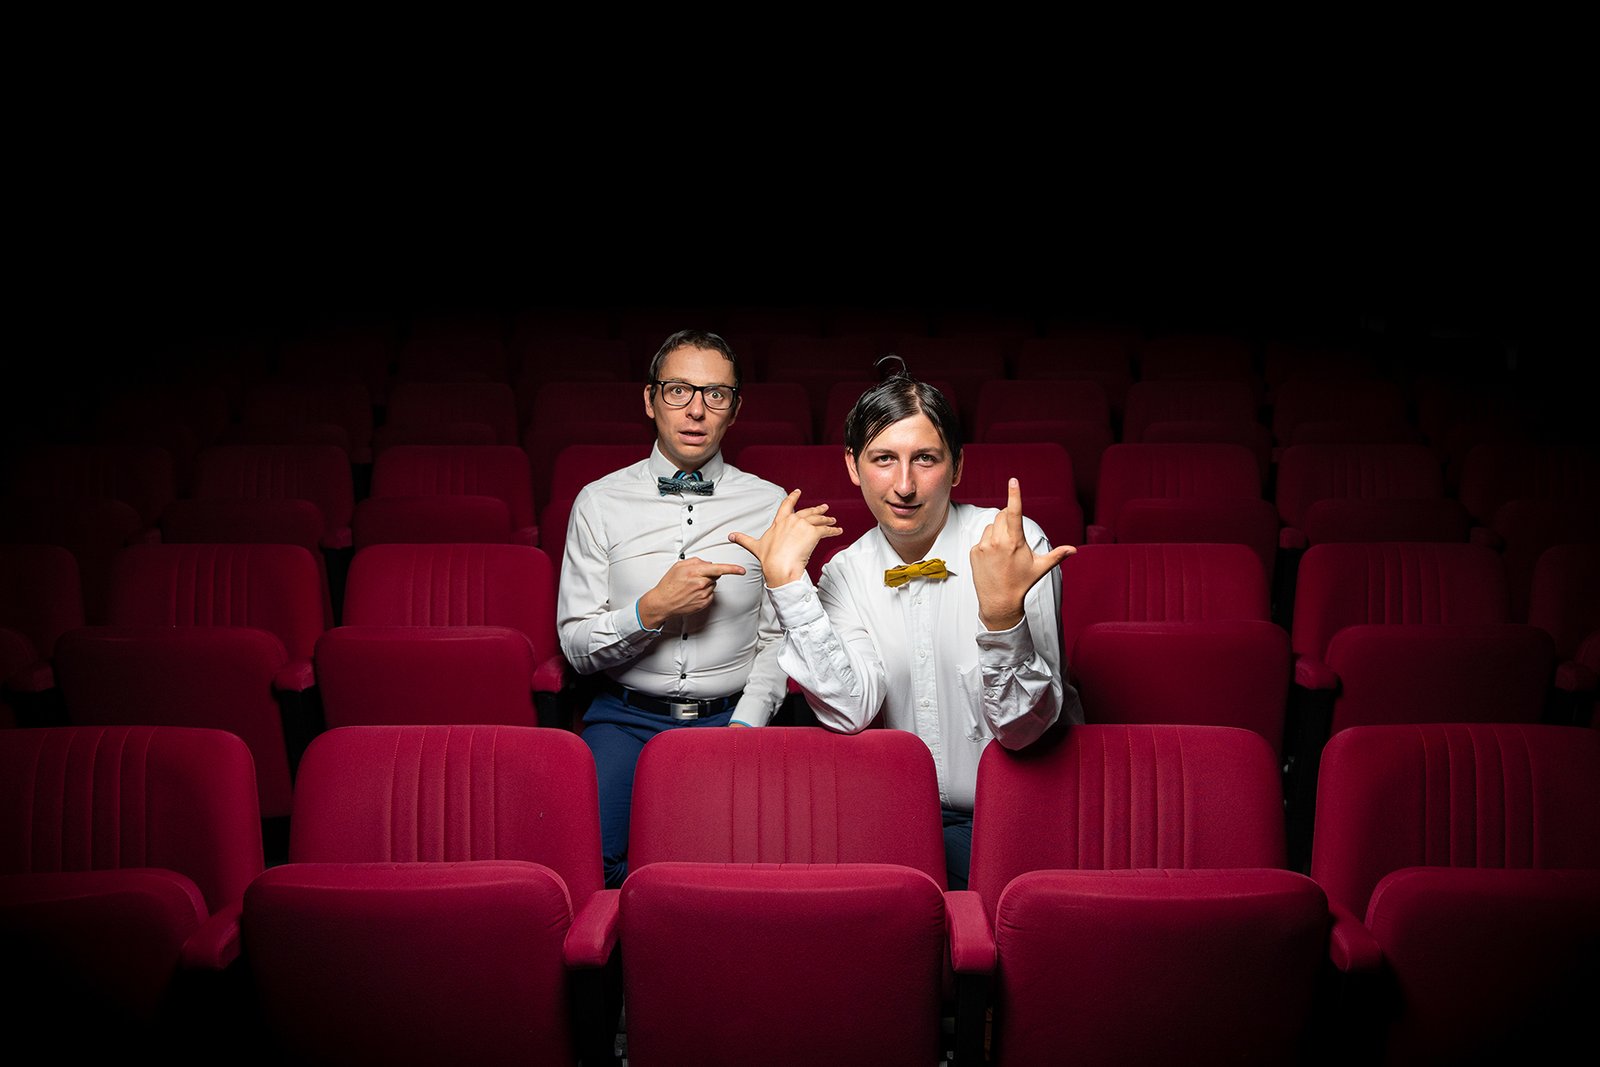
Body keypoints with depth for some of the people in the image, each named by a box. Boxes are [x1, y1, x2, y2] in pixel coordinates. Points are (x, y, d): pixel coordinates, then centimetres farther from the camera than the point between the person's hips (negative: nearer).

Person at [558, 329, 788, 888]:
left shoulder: (768, 505, 5)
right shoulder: (600, 502, 4)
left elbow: (777, 638, 6)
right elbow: (575, 645, 2)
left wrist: (743, 727, -10)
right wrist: (650, 610, -16)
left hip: (732, 716, 0)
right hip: (627, 715, 0)